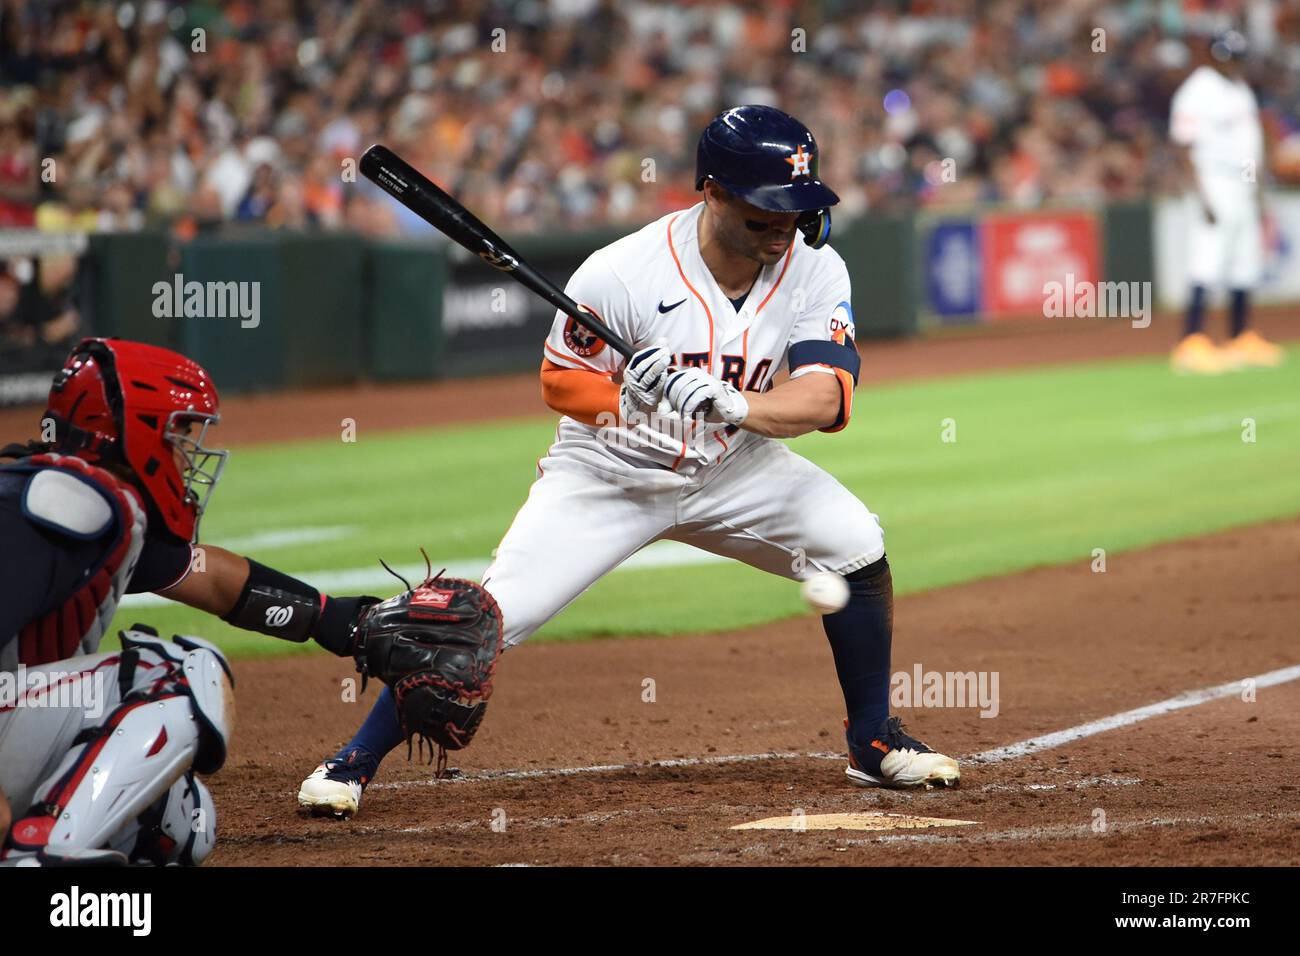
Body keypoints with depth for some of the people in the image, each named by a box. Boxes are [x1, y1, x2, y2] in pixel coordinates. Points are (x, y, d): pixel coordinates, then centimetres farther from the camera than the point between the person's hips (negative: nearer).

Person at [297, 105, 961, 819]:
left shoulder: (814, 270, -16)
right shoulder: (623, 273, -26)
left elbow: (825, 399, -26)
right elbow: (559, 382, -13)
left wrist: (732, 403, -45)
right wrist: (628, 398, -34)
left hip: (728, 467, 3)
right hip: (607, 473, -3)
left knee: (853, 542, -15)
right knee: (489, 617, -16)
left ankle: (874, 744, 4)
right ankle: (355, 761, 0)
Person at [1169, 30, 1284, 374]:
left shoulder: (1241, 91, 16)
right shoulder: (1196, 93, -10)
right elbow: (1185, 151, -15)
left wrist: (1258, 199, 21)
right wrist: (1202, 200, -21)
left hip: (1244, 191, 9)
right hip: (1212, 188, -9)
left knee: (1245, 271, 9)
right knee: (1205, 270, -15)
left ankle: (1242, 340, 15)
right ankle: (1192, 344, -19)